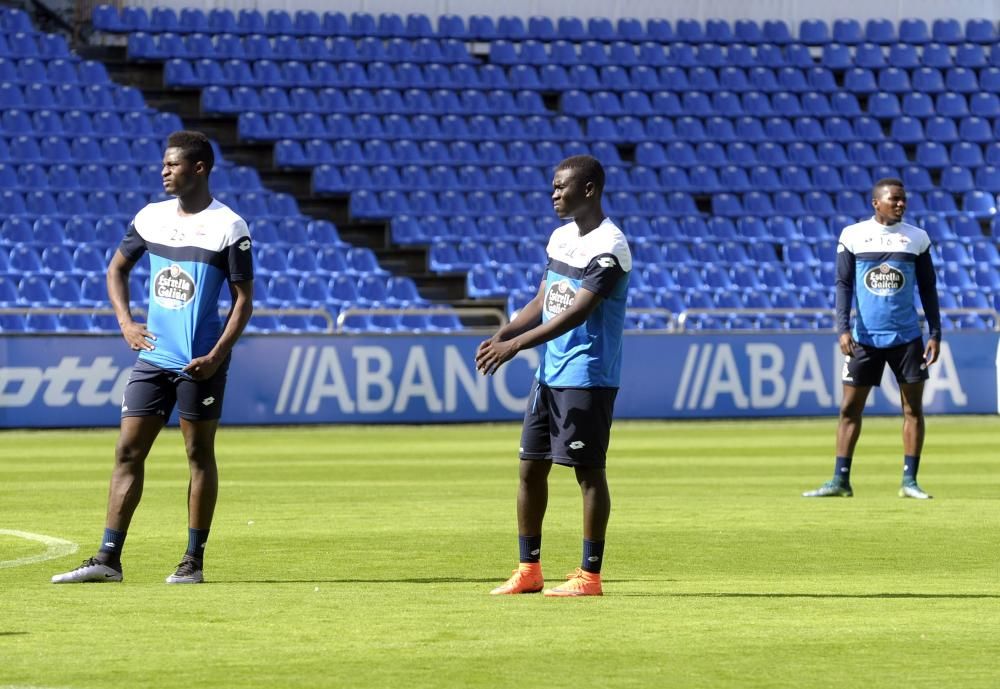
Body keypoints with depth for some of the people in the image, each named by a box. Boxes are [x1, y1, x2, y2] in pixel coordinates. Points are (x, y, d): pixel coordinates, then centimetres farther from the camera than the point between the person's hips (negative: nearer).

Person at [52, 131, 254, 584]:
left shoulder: (228, 228, -7)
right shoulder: (151, 218, 8)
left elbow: (244, 300, -7)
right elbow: (117, 268, 20)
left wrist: (216, 356, -16)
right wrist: (125, 321, 5)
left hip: (199, 363, -5)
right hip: (153, 356, 5)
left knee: (199, 455, 2)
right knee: (127, 452, 1)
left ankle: (194, 561, 9)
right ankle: (108, 559, 1)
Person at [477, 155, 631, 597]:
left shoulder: (608, 247, -16)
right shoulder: (561, 237, 12)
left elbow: (576, 313, -24)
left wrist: (515, 345, -28)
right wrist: (501, 335, 0)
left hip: (587, 378, -9)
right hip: (549, 374, 9)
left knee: (589, 472, -3)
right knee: (531, 468, 9)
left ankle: (590, 575, 3)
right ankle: (529, 571, 16)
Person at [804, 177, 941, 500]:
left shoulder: (917, 238, 4)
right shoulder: (852, 235, 0)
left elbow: (928, 289, 8)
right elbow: (843, 284, -2)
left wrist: (935, 334, 2)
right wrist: (843, 329, -13)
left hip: (907, 337, 1)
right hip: (865, 338, -1)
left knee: (913, 407, 0)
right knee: (850, 407, 0)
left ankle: (909, 481, 6)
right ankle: (840, 481, 6)